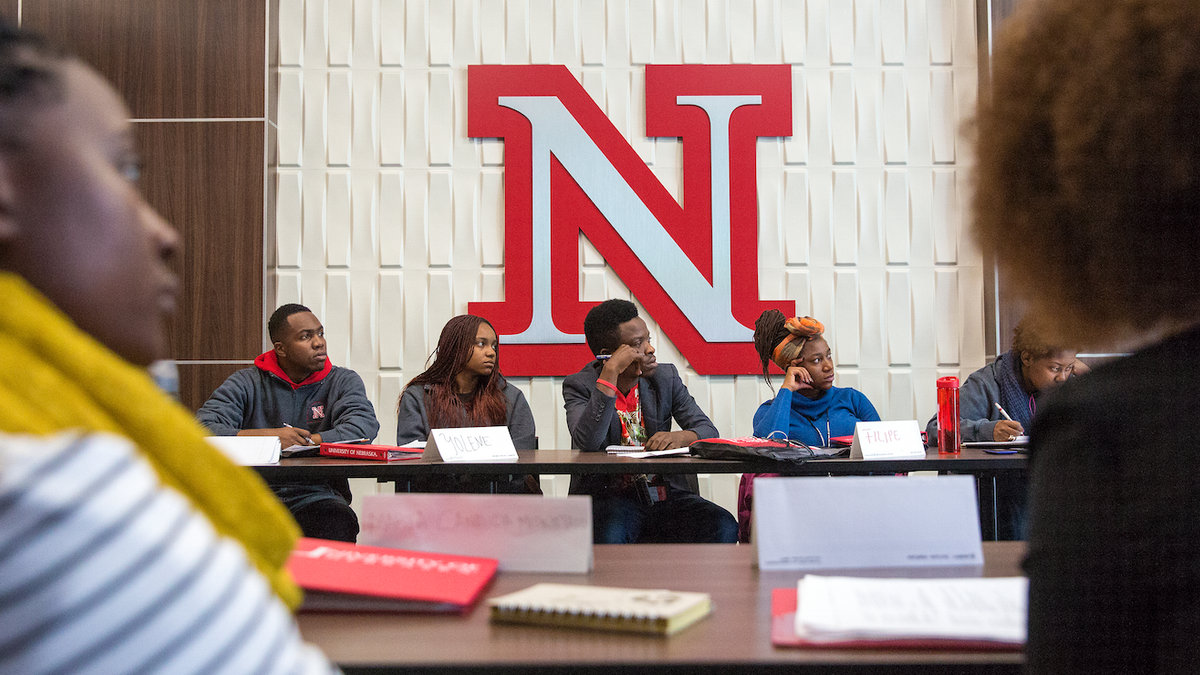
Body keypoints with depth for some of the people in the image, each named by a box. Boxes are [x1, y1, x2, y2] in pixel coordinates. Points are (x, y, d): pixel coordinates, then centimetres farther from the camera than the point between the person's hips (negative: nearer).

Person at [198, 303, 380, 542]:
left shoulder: (343, 381, 10)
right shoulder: (246, 383, 8)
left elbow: (364, 428, -9)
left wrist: (296, 442, -13)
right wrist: (268, 436, -16)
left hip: (316, 494, 0)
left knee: (338, 523, -34)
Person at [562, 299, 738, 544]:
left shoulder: (666, 377, 10)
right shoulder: (580, 386, -1)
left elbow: (708, 430, 6)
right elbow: (587, 443, -21)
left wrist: (681, 437, -19)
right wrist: (610, 373, -22)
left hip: (666, 493, 4)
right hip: (609, 497, -4)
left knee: (724, 527, -23)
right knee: (609, 535, -38)